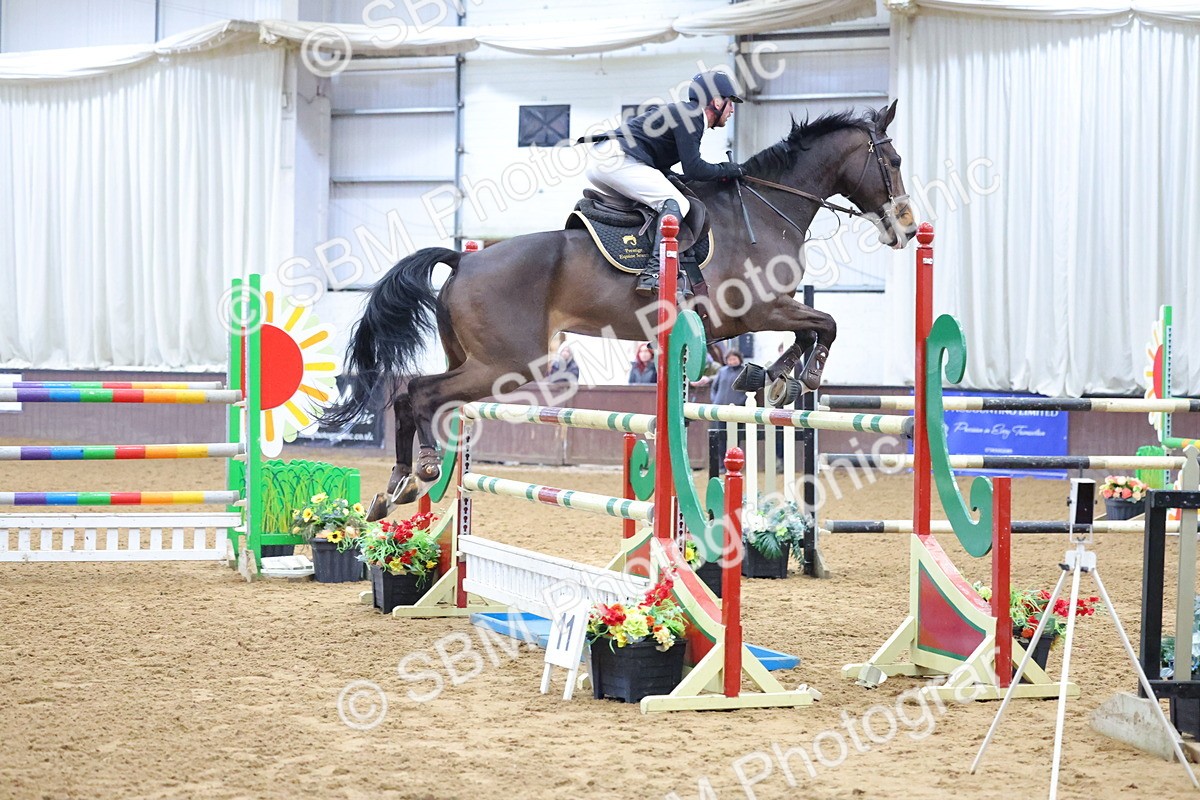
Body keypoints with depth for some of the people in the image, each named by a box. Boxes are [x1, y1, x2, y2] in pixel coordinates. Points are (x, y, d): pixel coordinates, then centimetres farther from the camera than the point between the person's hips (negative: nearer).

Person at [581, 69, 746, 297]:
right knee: (676, 203, -15)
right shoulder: (689, 115, -3)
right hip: (619, 159, -11)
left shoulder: (683, 113, 27)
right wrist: (726, 171, 3)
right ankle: (653, 273, -29)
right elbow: (693, 169, -11)